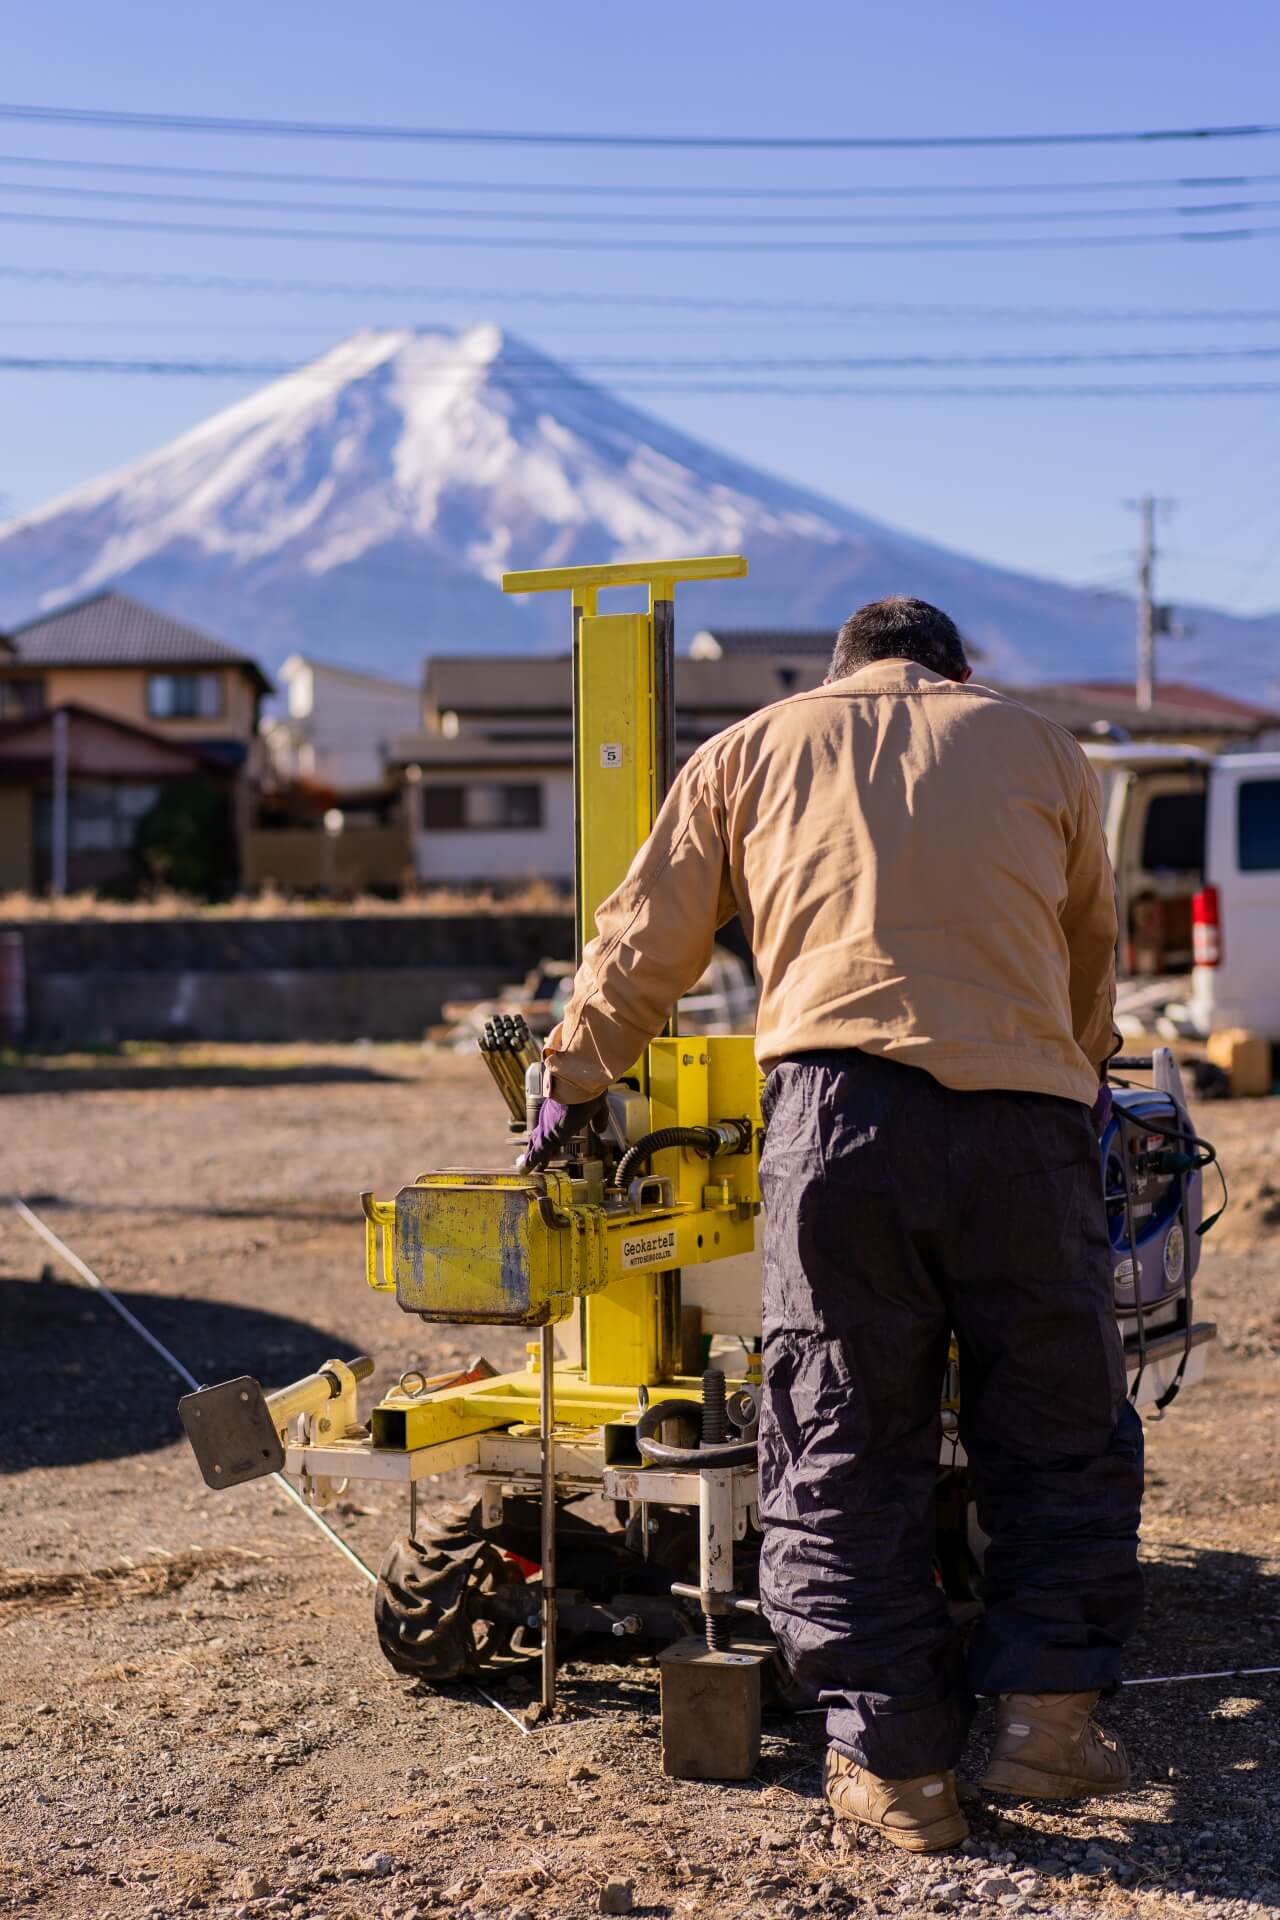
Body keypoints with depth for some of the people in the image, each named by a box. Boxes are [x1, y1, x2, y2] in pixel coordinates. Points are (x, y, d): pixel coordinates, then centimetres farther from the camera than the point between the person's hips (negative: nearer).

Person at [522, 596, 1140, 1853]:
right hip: (1024, 1115, 1)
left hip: (837, 1103, 0)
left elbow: (644, 944, 22)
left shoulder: (753, 748, 22)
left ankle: (896, 1761, 6)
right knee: (1061, 1434, 13)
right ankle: (1047, 1712, 7)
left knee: (844, 1448, 5)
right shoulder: (1038, 746, 23)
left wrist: (570, 1087, 34)